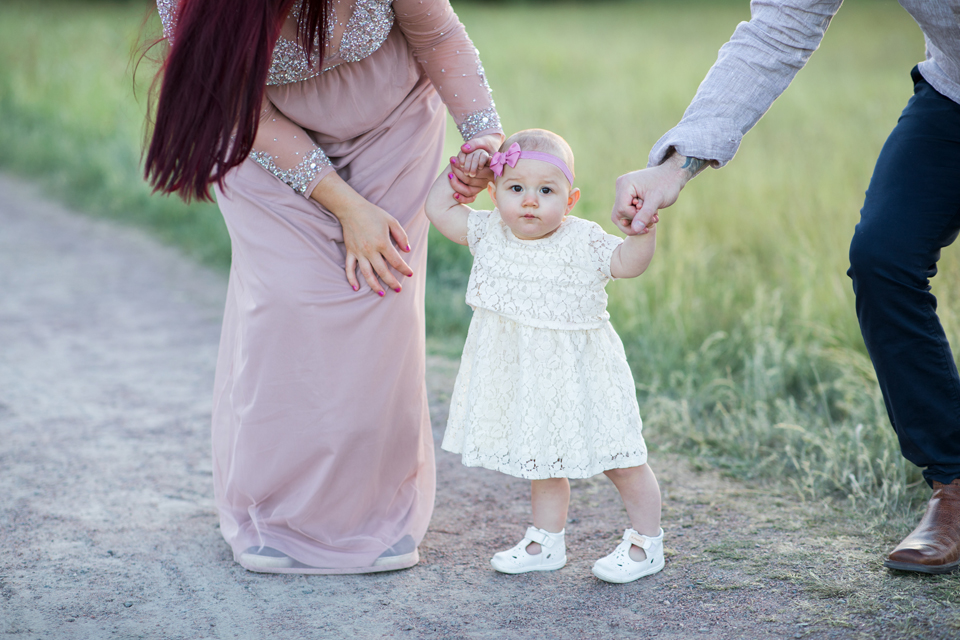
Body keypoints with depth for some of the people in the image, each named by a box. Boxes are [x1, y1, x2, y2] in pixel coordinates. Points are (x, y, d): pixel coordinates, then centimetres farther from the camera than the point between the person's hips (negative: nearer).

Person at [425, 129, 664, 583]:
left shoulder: (582, 242, -14)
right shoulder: (489, 235, -1)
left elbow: (629, 263, -20)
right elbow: (438, 209, 5)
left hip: (578, 374, -5)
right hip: (524, 377, 5)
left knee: (620, 462, 4)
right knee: (542, 460, 19)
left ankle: (646, 542, 19)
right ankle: (546, 542, 32)